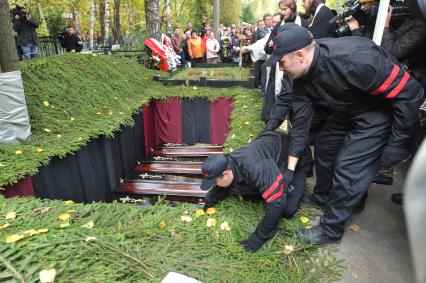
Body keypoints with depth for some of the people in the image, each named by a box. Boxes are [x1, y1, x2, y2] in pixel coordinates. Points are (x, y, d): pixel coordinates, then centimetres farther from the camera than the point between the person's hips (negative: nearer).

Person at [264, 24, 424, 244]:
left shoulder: (354, 59, -37)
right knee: (324, 147, 15)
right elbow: (300, 121, -7)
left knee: (348, 167, -12)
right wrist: (290, 168, -5)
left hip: (382, 109, -7)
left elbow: (408, 94, -28)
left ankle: (330, 230, 7)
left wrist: (397, 144, -20)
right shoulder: (302, 76, -13)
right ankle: (321, 199, 39)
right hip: (348, 109, 8)